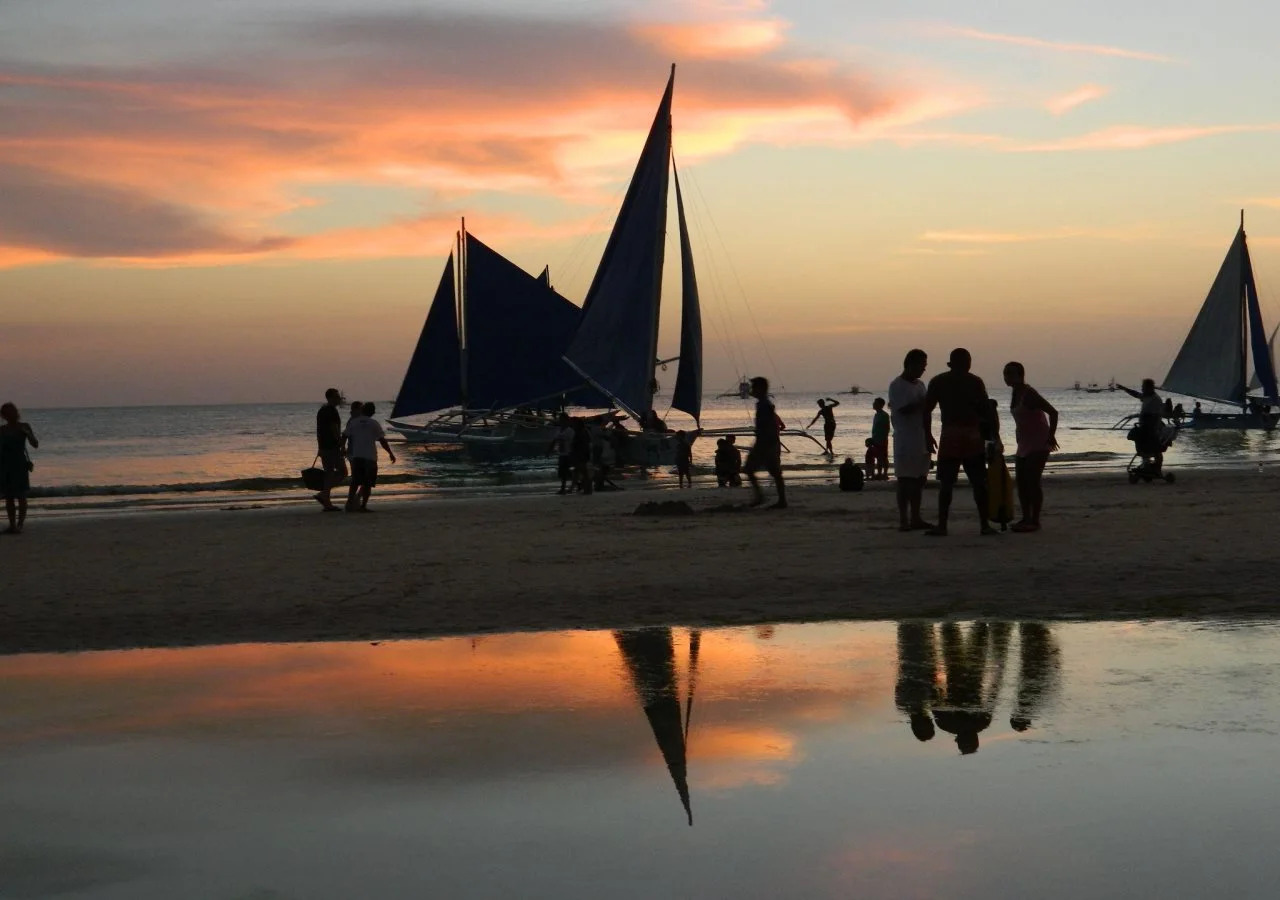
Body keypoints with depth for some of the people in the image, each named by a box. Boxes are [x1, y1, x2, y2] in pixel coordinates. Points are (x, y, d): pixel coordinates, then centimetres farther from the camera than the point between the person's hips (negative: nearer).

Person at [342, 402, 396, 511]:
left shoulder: (353, 422, 6)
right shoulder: (374, 423, -1)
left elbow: (344, 437, 3)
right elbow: (382, 440, -4)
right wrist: (390, 453, 3)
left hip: (356, 456, 2)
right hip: (370, 457, -2)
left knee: (355, 482, 10)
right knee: (367, 483, 3)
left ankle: (350, 502, -1)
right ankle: (363, 505, -2)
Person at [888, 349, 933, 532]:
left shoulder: (920, 385, 16)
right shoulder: (896, 385, -8)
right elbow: (903, 409, -18)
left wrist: (928, 437, 16)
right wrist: (922, 403, -18)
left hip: (921, 439, 8)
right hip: (905, 440, -8)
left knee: (919, 479, 7)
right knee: (905, 479, -7)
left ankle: (915, 518, 12)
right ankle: (903, 520, -6)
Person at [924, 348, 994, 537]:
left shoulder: (938, 382, 4)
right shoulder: (975, 382, 4)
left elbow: (926, 410, 0)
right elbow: (986, 411, 1)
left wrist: (928, 435, 6)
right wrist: (986, 433, 9)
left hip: (949, 437, 0)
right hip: (973, 436, 0)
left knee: (945, 484, 1)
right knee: (979, 483, 5)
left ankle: (942, 525, -3)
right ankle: (984, 525, 6)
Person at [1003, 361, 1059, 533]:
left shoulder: (1029, 394, -18)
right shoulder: (1016, 393, 9)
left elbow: (1053, 412, -22)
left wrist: (1051, 436, -21)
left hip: (1038, 445, -9)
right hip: (1024, 445, 9)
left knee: (1032, 482, -10)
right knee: (1021, 482, 8)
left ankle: (1034, 521, -6)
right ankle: (1026, 518, 14)